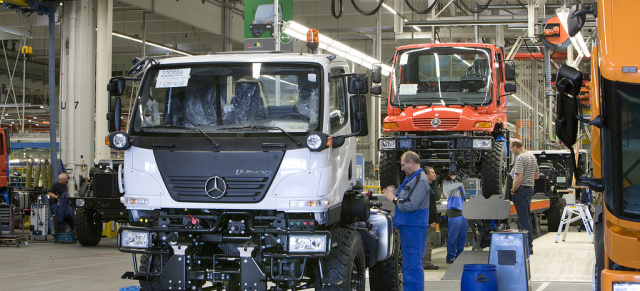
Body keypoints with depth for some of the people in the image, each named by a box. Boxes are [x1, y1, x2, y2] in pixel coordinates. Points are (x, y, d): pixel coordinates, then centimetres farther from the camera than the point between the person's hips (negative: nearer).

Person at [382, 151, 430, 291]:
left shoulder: (420, 180, -15)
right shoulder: (411, 178, 18)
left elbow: (410, 205, -23)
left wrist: (394, 198, -10)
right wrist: (394, 194, 7)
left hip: (414, 228, -10)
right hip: (407, 226, 10)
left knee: (413, 264, -8)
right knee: (408, 263, 15)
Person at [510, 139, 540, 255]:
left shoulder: (520, 158, -16)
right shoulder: (532, 156, 14)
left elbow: (519, 178, -22)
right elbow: (537, 175, 21)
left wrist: (513, 190, -12)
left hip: (521, 189, -9)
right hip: (530, 188, 9)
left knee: (523, 218, -7)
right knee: (527, 216, 16)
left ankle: (527, 246, -7)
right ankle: (529, 243, 21)